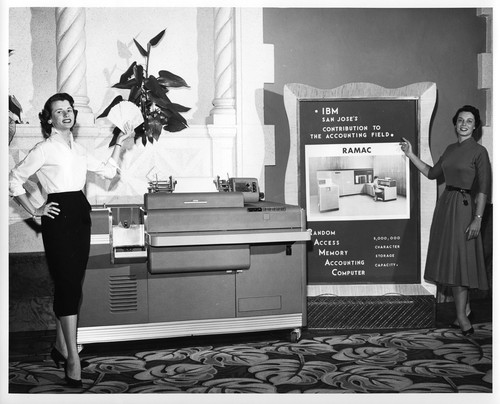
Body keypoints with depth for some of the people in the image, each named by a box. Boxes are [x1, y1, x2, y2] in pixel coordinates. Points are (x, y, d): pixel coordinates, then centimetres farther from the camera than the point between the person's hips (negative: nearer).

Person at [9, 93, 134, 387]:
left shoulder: (78, 149, 15)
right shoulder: (45, 149, -5)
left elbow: (108, 171, 19)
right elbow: (15, 180, -3)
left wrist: (120, 143, 16)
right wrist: (34, 211, -5)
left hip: (80, 214, 7)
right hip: (59, 218, -7)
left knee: (72, 284, 10)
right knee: (69, 285, -11)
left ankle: (60, 346, 23)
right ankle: (73, 358, -8)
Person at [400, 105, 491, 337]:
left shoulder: (479, 152, -8)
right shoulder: (451, 149, 12)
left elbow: (483, 188, -12)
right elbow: (432, 173, 19)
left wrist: (478, 218, -19)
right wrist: (410, 155, 14)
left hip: (464, 206, -7)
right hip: (445, 204, 7)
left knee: (459, 258, -5)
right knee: (449, 259, 9)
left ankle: (461, 314, 2)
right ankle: (464, 307, 21)